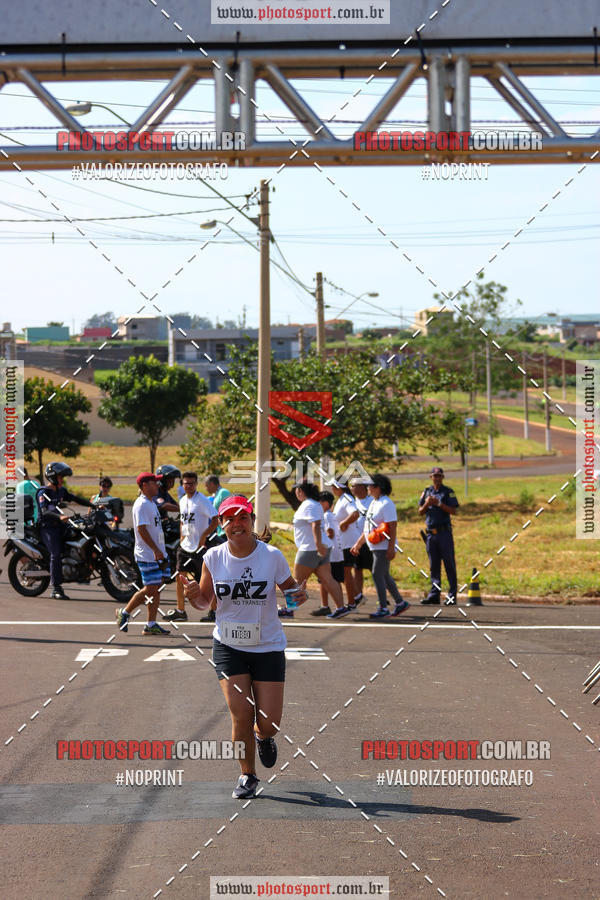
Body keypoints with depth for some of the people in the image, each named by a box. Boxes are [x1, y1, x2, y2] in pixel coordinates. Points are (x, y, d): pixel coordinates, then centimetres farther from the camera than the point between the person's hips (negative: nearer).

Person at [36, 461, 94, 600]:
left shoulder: (61, 490, 15)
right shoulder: (43, 493, -10)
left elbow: (75, 499, 20)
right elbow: (44, 511, -23)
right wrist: (60, 517, -39)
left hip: (60, 526, 8)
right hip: (48, 527, -8)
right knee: (56, 554, -20)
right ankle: (56, 589, -21)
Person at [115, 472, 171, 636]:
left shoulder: (151, 503, 17)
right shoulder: (141, 504, -15)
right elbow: (142, 529, -22)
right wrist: (155, 550, -24)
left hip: (158, 553, 10)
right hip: (147, 555, -10)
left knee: (156, 588, 7)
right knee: (150, 588, -8)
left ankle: (151, 624, 9)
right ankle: (124, 613, 8)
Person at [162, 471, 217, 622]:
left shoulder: (202, 500, -12)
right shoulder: (182, 501, 12)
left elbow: (216, 519, -20)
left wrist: (204, 536, -21)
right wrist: (182, 537, 12)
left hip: (200, 547, -8)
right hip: (185, 546, 8)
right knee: (179, 577, 7)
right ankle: (180, 611, 16)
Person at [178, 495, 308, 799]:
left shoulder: (272, 556, -10)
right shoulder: (213, 558, -5)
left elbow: (289, 587, 4)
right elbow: (205, 601, 6)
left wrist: (299, 594, -19)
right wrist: (194, 594, -17)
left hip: (268, 648, -1)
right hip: (228, 647, 1)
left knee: (269, 723, -2)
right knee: (241, 715, -9)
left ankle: (262, 737, 38)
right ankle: (247, 775, 15)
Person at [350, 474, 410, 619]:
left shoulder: (386, 504, -13)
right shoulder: (374, 503, 16)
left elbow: (393, 526, -19)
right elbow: (367, 528, 24)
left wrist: (391, 547, -24)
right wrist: (358, 544, 24)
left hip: (384, 547, -10)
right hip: (376, 547, 10)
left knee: (378, 575, -11)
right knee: (384, 576, 14)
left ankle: (383, 608, -7)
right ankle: (400, 602, 24)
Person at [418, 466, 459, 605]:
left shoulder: (448, 492, 1)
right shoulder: (426, 492, 13)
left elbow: (453, 510, -7)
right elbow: (420, 512, 12)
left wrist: (439, 504, -16)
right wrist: (427, 504, -7)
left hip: (444, 531, -4)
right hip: (431, 532, 4)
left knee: (449, 564, -4)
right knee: (434, 565, 7)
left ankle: (452, 595, -2)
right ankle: (434, 595, 9)